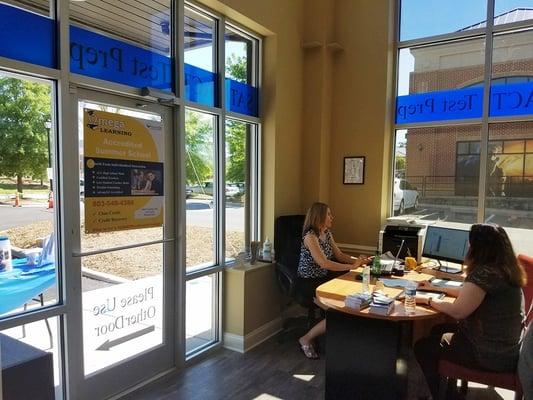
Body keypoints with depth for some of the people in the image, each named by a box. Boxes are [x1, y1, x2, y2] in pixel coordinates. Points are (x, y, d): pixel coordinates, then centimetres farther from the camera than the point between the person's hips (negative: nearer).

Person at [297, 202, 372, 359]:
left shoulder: (327, 233, 10)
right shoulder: (310, 236, -18)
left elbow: (340, 255, 14)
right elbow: (324, 263, -25)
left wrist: (357, 260, -3)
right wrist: (352, 266, -21)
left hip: (324, 279, 8)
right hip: (309, 283, -8)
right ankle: (306, 339, -6)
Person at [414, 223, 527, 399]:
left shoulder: (485, 273, -27)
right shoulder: (504, 269, 4)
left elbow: (458, 311, -27)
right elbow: (470, 293, 16)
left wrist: (428, 300, -12)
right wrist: (436, 288, 19)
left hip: (492, 356, -10)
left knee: (422, 347, 4)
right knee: (439, 329, 23)